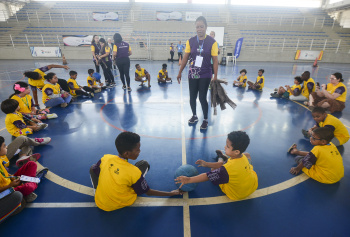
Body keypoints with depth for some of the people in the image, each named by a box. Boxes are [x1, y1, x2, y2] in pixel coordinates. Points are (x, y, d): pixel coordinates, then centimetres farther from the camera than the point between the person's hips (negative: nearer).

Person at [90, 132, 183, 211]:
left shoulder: (105, 158, -18)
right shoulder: (134, 173, -27)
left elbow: (93, 171, 3)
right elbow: (148, 192, -13)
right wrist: (172, 193, -2)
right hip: (122, 204, -2)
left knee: (93, 167, 19)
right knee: (144, 164, -2)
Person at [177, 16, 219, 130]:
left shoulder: (212, 42, -6)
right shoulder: (190, 41, 1)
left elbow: (215, 60, -6)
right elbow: (185, 58, 6)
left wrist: (215, 76, -10)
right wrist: (180, 72, 7)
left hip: (205, 75, -3)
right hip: (192, 74, 3)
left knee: (202, 98, -2)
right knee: (192, 97, 9)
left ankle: (205, 120, 19)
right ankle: (194, 116, 34)